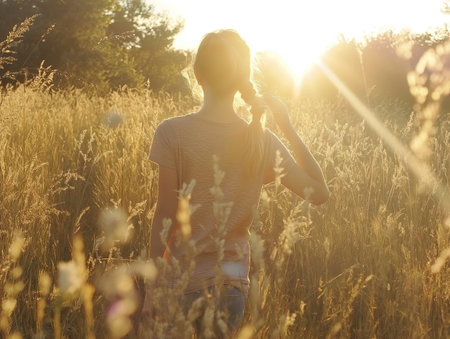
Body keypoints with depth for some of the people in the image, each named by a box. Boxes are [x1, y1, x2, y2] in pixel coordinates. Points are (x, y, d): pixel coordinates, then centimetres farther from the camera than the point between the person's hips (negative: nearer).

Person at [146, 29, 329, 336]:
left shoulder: (172, 132, -10)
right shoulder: (261, 140, -2)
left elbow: (165, 214, -10)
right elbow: (319, 193, 4)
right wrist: (289, 128, 7)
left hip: (185, 283, -3)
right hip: (234, 284, 4)